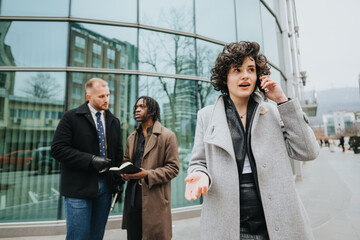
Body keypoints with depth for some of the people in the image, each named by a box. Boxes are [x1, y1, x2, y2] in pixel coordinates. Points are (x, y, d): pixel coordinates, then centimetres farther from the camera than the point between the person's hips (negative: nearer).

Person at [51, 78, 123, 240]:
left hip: (105, 185, 4)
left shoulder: (114, 121, 10)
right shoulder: (71, 117, -4)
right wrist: (90, 160, -19)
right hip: (79, 188, -4)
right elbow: (57, 149, -11)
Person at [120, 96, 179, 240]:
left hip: (154, 198, -5)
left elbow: (173, 168, -9)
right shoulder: (132, 137, 15)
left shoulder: (167, 136, -6)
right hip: (132, 197, 6)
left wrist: (147, 174, -20)